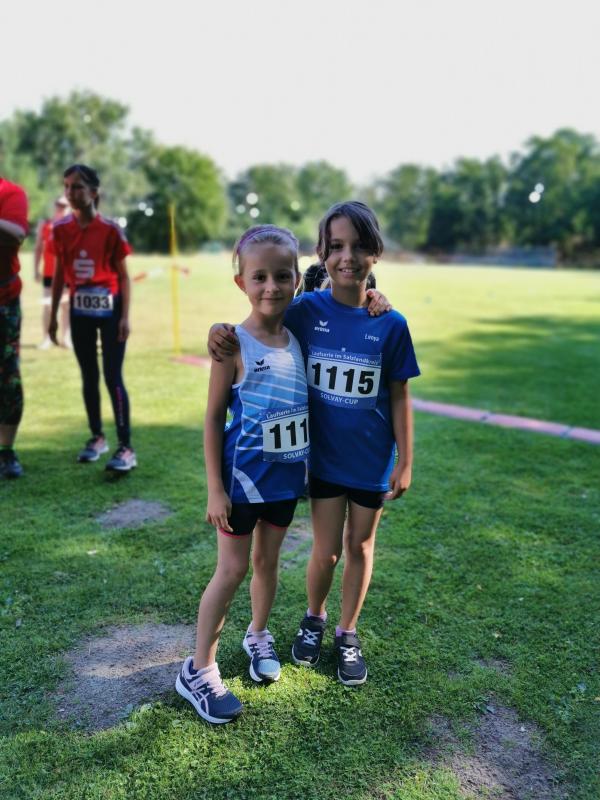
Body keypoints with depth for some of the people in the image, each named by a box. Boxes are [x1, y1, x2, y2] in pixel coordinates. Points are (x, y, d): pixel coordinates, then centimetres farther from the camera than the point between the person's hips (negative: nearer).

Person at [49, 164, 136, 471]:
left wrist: (125, 317, -11)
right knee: (89, 377, 11)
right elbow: (60, 273, 10)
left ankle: (126, 448, -4)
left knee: (113, 377, -8)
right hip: (80, 310, 4)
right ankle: (97, 438, 24)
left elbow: (123, 276, -5)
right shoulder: (61, 228, 2)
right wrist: (53, 314, 9)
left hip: (109, 309, -4)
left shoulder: (110, 229, -9)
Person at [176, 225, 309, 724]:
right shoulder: (234, 345, -15)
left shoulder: (298, 339, -2)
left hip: (286, 476, 4)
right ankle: (199, 669, 21)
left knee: (268, 560, 19)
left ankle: (258, 636, 42)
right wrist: (215, 490, -12)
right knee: (232, 569, 4)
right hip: (243, 477, -4)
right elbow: (213, 420, -12)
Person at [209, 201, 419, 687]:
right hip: (324, 455, 0)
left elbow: (398, 396, -4)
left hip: (373, 460, 0)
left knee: (359, 546, 15)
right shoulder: (306, 311, -10)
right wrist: (223, 332, -23)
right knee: (327, 551, 10)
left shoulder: (390, 325, -11)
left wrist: (405, 461, -3)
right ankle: (314, 618, 41)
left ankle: (348, 632, 37)